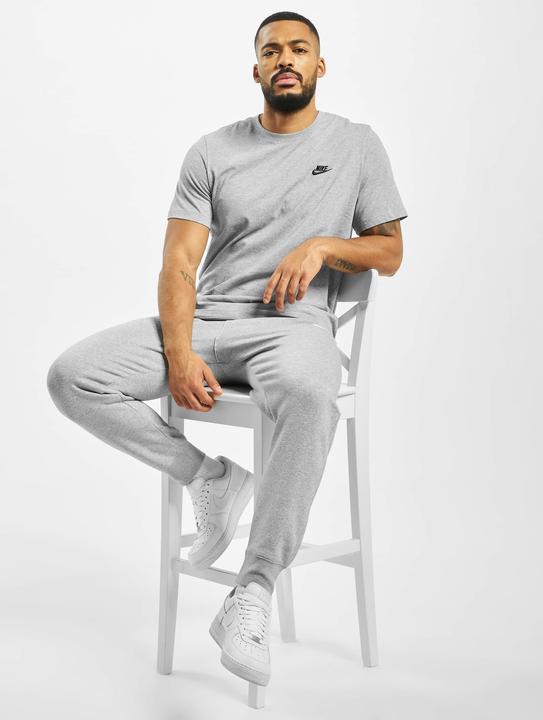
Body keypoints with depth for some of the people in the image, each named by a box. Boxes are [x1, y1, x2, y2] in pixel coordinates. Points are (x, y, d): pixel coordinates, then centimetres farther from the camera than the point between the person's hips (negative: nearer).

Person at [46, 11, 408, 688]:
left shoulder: (357, 144, 12)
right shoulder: (212, 151, 12)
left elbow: (390, 252, 13)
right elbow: (178, 261, 3)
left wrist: (323, 244, -8)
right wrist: (179, 355, -14)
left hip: (294, 323, -3)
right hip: (204, 318, 3)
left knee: (308, 394, -42)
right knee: (71, 376, -19)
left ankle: (251, 596, -33)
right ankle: (210, 478, -3)